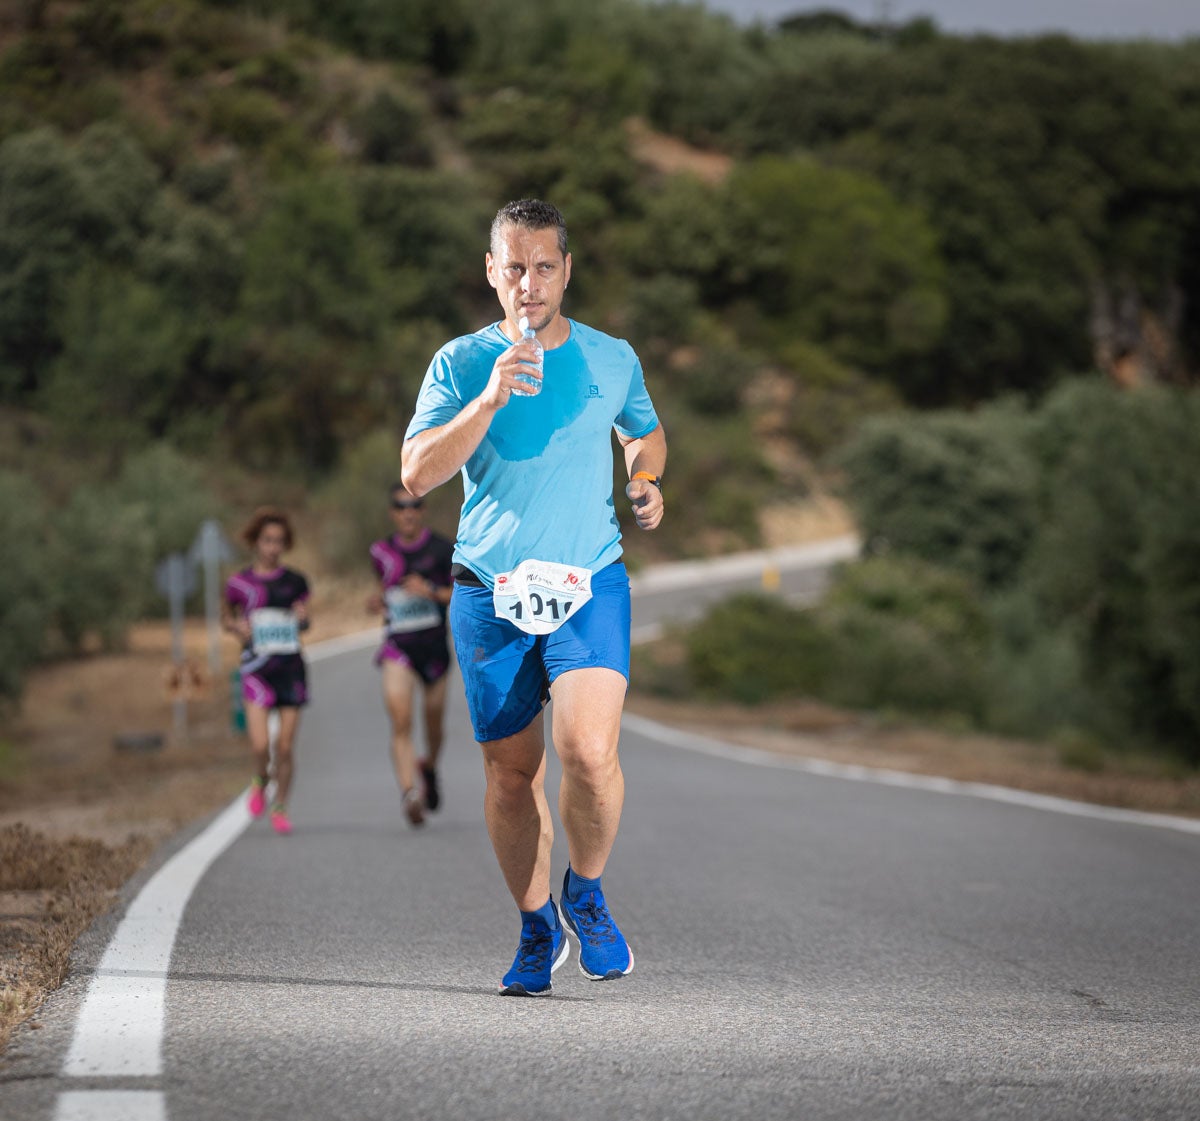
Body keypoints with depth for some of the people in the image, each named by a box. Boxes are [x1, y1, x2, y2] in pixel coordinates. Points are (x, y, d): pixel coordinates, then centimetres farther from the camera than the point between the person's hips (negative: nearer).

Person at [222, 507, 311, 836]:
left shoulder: (295, 582, 6)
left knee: (285, 745, 1)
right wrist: (237, 627, -6)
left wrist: (303, 618, -7)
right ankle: (260, 781, 19)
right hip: (257, 669, -1)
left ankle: (280, 808, 17)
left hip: (291, 669, 2)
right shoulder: (240, 583, 2)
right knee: (260, 744, -14)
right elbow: (226, 618, 16)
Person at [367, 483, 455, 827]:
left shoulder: (442, 549, -4)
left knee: (434, 724, 12)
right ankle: (410, 792, -29)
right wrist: (379, 601, 4)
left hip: (434, 647, -1)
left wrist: (432, 592, -18)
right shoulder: (382, 552, 6)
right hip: (398, 647, 1)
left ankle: (429, 767, 44)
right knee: (400, 722, -19)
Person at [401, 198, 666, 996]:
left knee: (589, 751, -19)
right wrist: (488, 401, -23)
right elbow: (418, 473, -11)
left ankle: (586, 893, 8)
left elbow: (645, 431, 27)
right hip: (490, 593, 0)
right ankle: (538, 928, 27)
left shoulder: (613, 359, 7)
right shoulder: (460, 363, 1)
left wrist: (647, 480, 5)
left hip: (590, 585, 0)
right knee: (512, 771, 7)